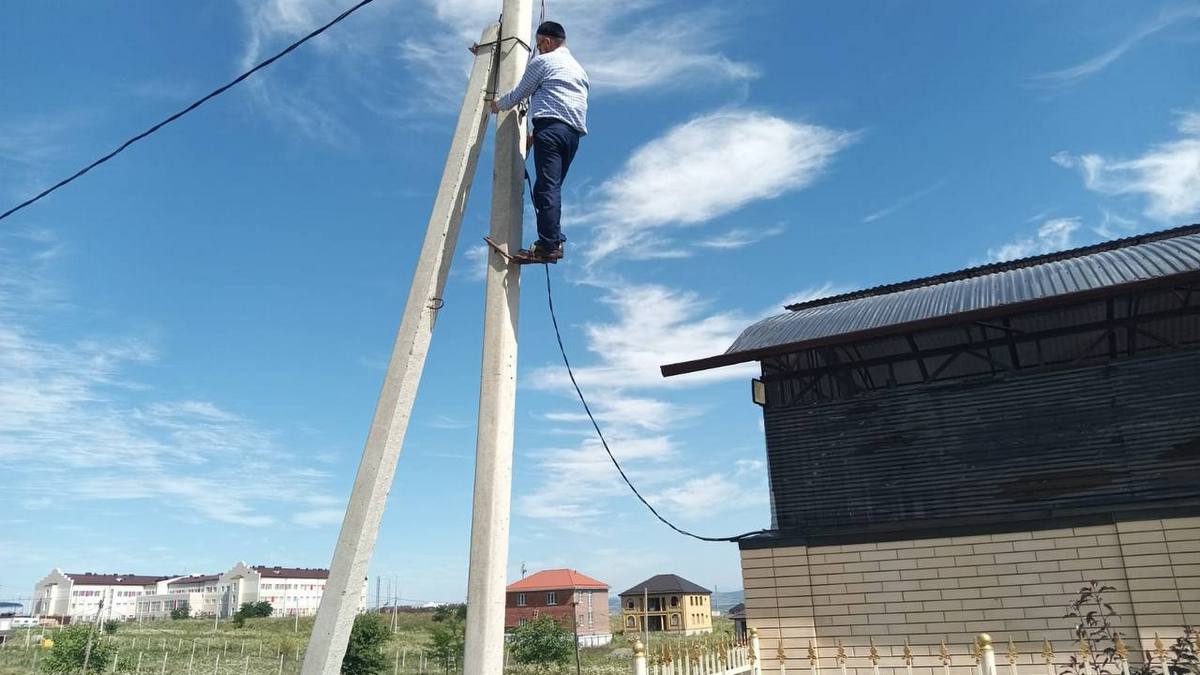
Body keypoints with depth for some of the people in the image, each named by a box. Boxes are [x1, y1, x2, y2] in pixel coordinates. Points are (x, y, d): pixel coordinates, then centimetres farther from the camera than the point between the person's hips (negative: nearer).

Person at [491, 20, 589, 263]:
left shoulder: (543, 61, 9)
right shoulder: (579, 68, 32)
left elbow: (520, 93, 14)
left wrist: (498, 104, 35)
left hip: (550, 125, -7)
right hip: (574, 131, 8)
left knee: (546, 186, -16)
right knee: (553, 186, 7)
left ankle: (548, 245, -26)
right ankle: (555, 240, -5)